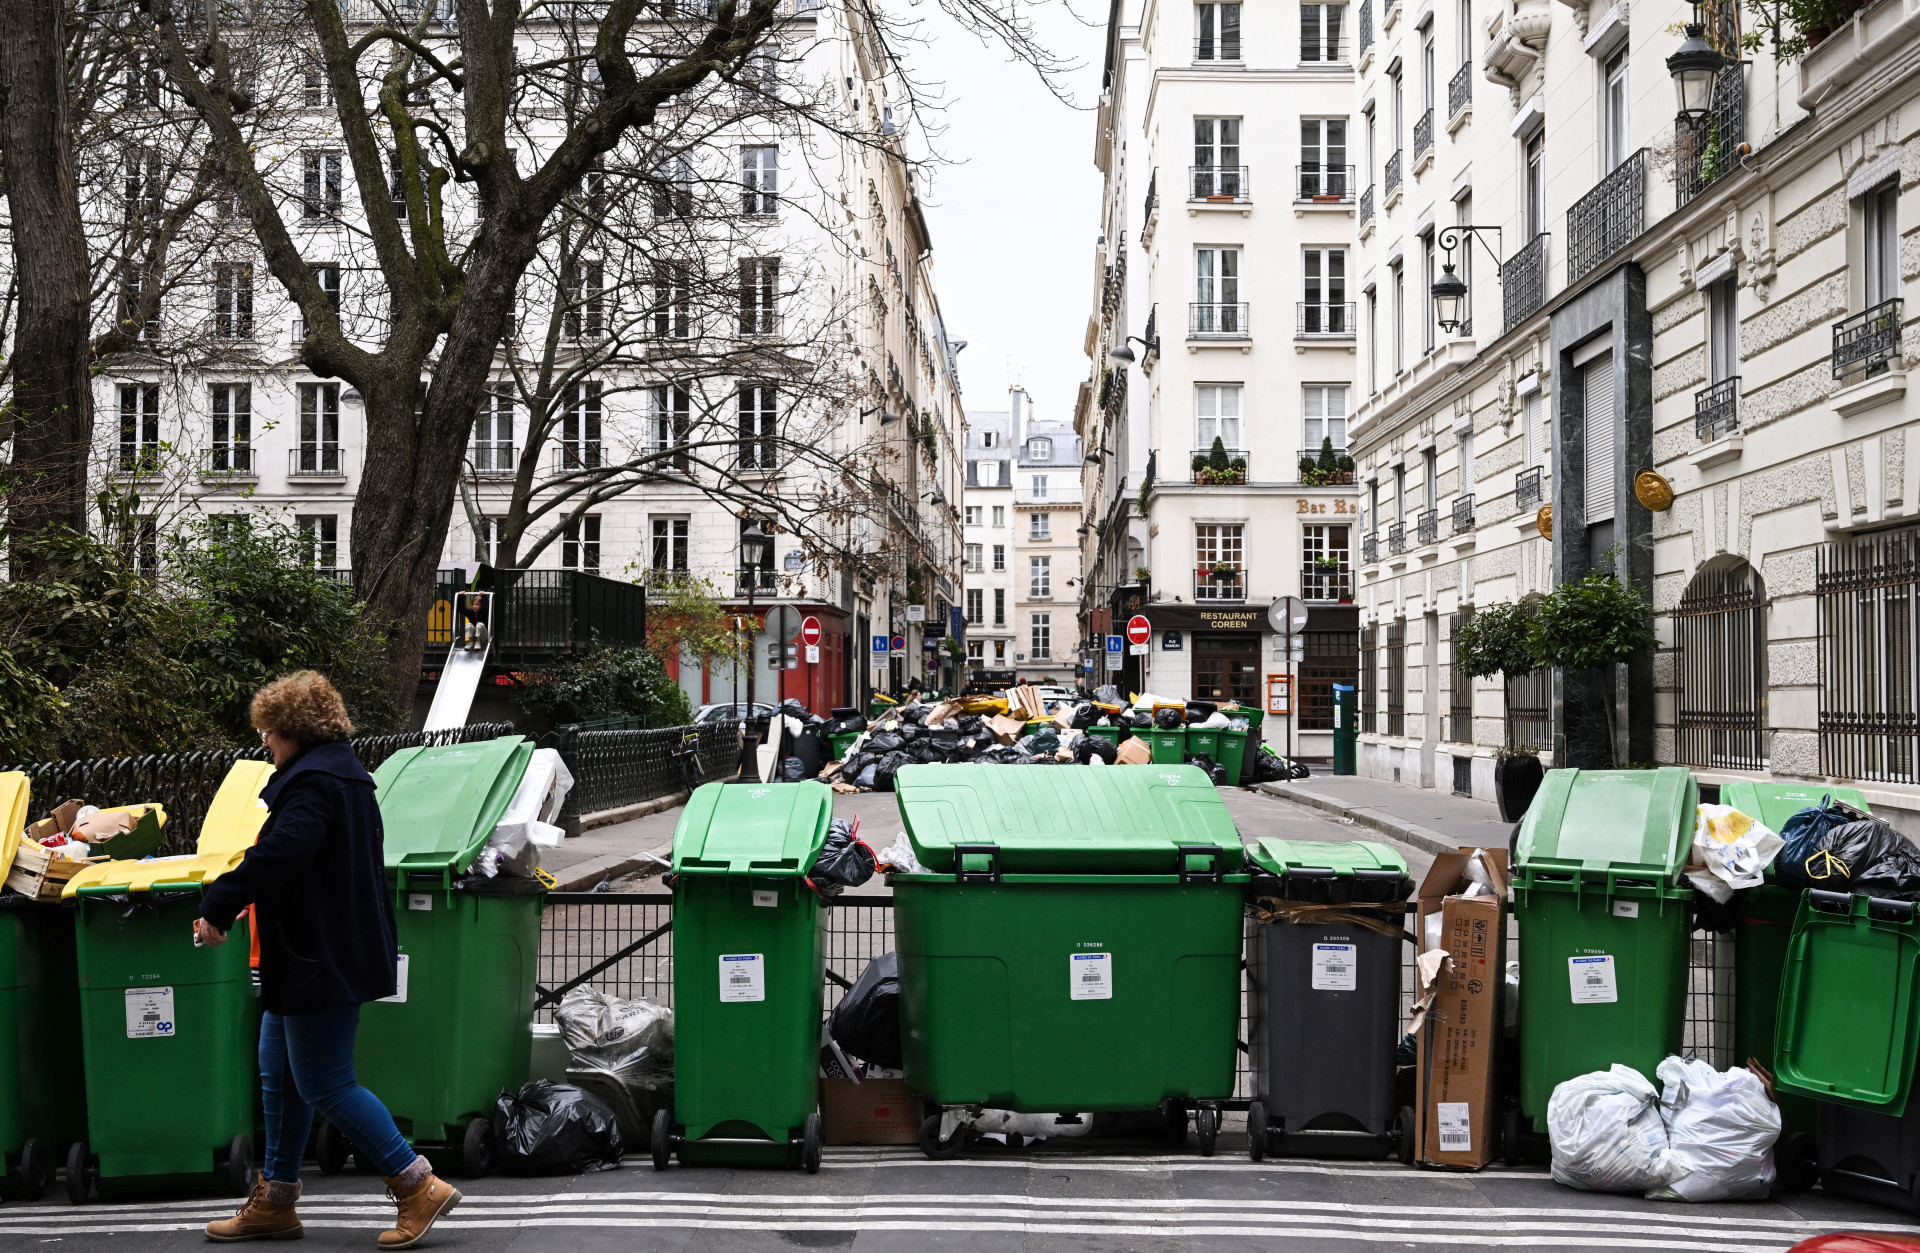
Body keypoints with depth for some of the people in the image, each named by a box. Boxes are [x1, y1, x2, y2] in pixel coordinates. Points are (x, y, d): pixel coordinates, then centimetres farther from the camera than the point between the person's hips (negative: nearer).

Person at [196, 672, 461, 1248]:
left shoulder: (312, 783, -18)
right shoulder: (346, 774, 15)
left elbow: (279, 854, -31)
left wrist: (217, 908, -23)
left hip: (321, 959, -11)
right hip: (335, 952, 11)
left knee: (324, 1084, -6)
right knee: (280, 1074, 16)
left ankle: (419, 1186, -3)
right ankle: (274, 1203, 25)